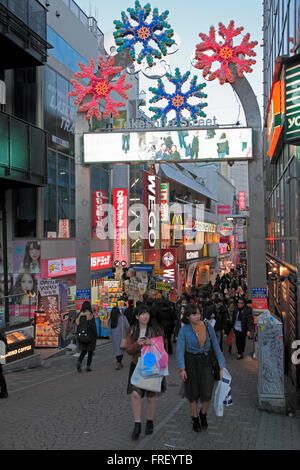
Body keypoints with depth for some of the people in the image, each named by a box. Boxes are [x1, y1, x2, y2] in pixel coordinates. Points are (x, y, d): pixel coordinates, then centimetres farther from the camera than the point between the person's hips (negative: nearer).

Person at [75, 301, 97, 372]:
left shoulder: (80, 315, -1)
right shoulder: (90, 315, -14)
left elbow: (78, 326, 2)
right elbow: (93, 327, -14)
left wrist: (78, 336, 13)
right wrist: (96, 336, -3)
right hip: (90, 336, -4)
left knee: (83, 351, 16)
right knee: (90, 351, 12)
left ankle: (79, 363, -7)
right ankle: (88, 367, 12)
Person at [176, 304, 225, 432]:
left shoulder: (208, 326, -5)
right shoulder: (184, 330, -11)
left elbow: (216, 346, 0)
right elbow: (179, 350, -15)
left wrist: (222, 366, -2)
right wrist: (182, 368, -27)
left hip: (206, 361, 1)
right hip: (191, 362, -1)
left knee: (207, 394, -5)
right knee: (193, 393, 9)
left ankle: (203, 414, 27)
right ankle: (195, 418, 34)